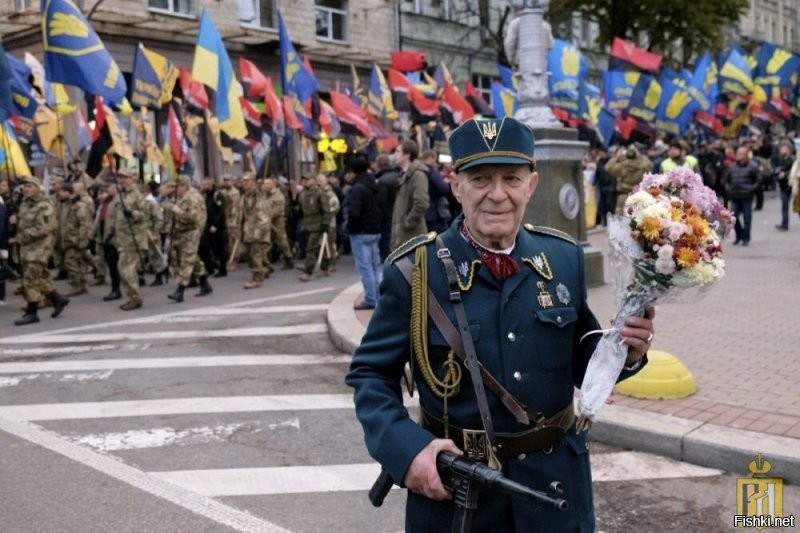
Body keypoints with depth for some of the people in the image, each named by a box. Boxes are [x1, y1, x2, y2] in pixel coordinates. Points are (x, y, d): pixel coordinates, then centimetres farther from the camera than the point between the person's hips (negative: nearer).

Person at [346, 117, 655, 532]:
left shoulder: (564, 257, -1)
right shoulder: (414, 269, -12)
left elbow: (580, 361, 8)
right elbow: (370, 373, -6)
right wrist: (406, 447, -21)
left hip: (556, 481, 3)